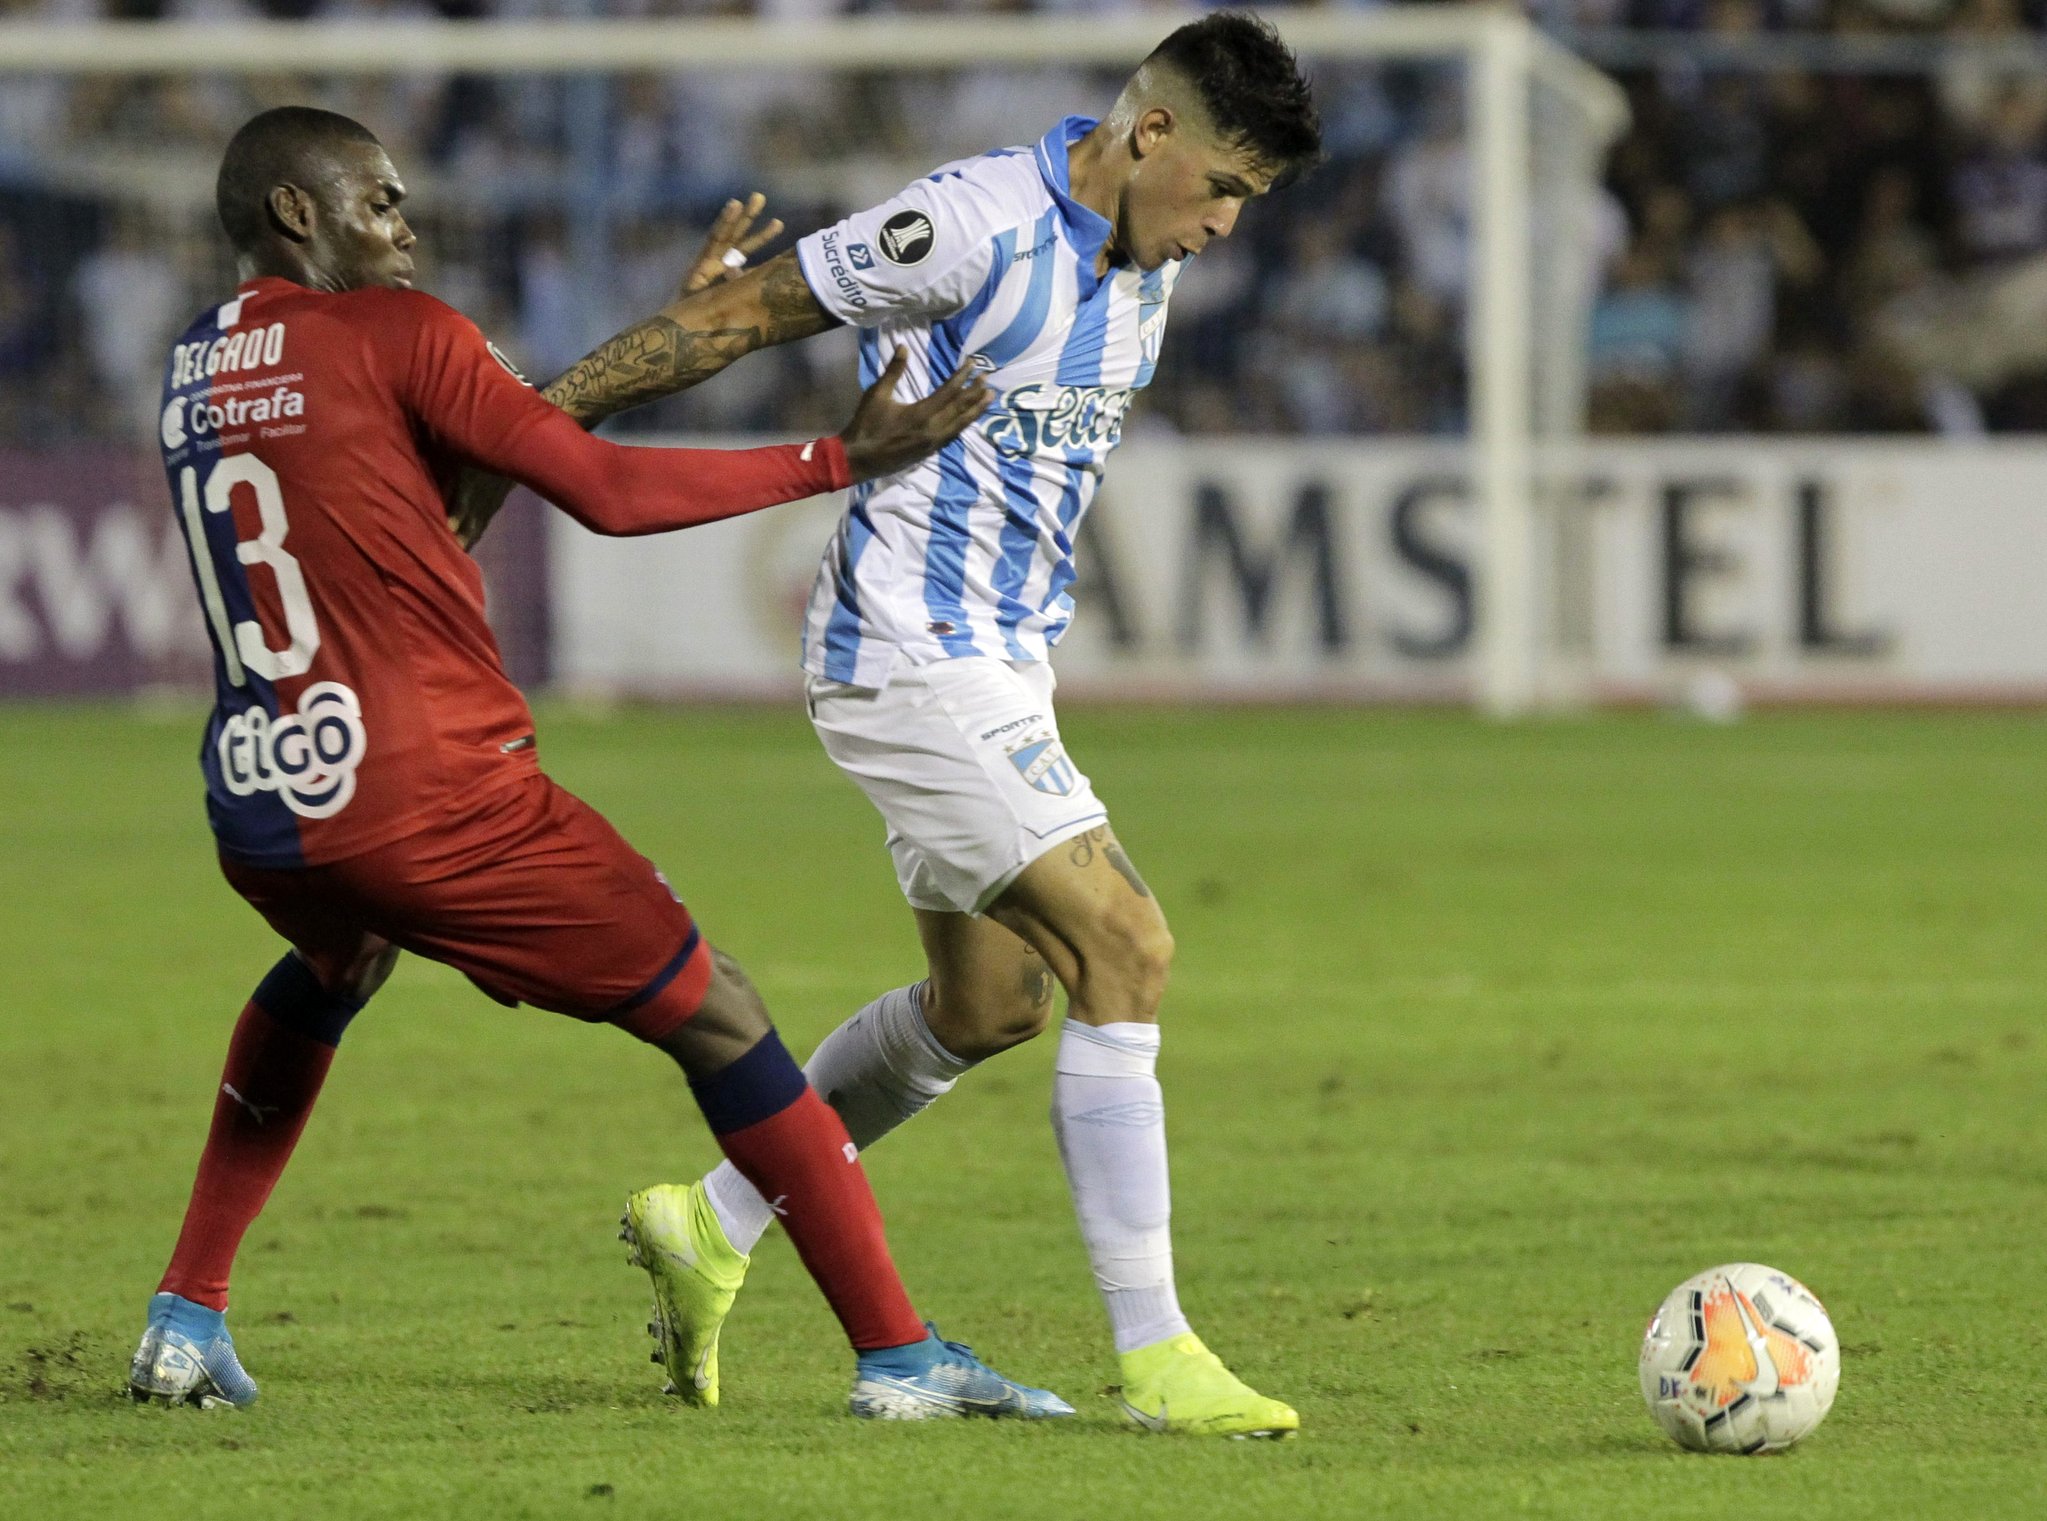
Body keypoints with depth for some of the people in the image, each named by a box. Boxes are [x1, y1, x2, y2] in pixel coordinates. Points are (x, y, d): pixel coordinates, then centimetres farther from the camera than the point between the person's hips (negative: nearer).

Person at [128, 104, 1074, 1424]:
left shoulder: (195, 367, 15)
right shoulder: (394, 332, -5)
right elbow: (610, 493, -8)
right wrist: (840, 460, -1)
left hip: (253, 809, 7)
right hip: (427, 794, -7)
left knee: (332, 966, 40)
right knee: (716, 1014, 4)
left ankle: (187, 1320, 30)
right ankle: (900, 1355, 1)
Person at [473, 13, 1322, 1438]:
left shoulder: (1149, 256, 7)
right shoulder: (981, 225, -20)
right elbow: (743, 314, -15)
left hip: (1000, 661, 10)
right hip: (917, 662, -10)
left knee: (990, 1002, 17)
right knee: (1124, 949, -14)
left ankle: (715, 1225, 33)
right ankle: (1156, 1359, -11)